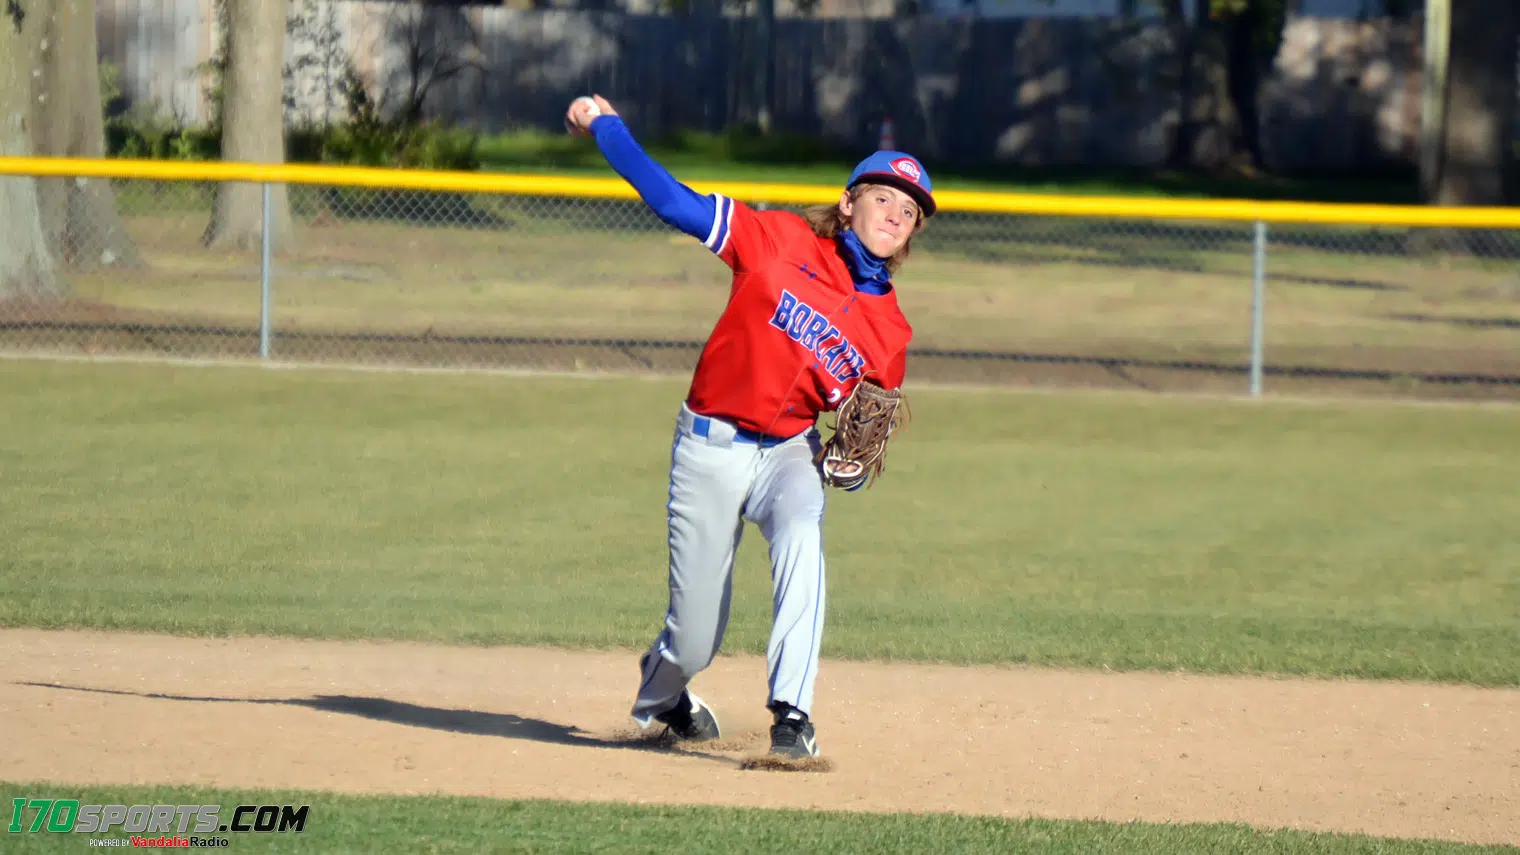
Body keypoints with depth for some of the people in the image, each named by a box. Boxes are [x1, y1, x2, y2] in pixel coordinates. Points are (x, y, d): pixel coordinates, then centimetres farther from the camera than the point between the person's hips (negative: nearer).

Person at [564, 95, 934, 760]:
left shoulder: (889, 330, 2)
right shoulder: (783, 242, -8)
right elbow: (674, 202, -7)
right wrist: (605, 129, -7)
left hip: (790, 454, 2)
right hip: (709, 449, -2)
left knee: (800, 534, -35)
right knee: (693, 644, -1)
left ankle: (791, 716, -35)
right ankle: (659, 698, 37)